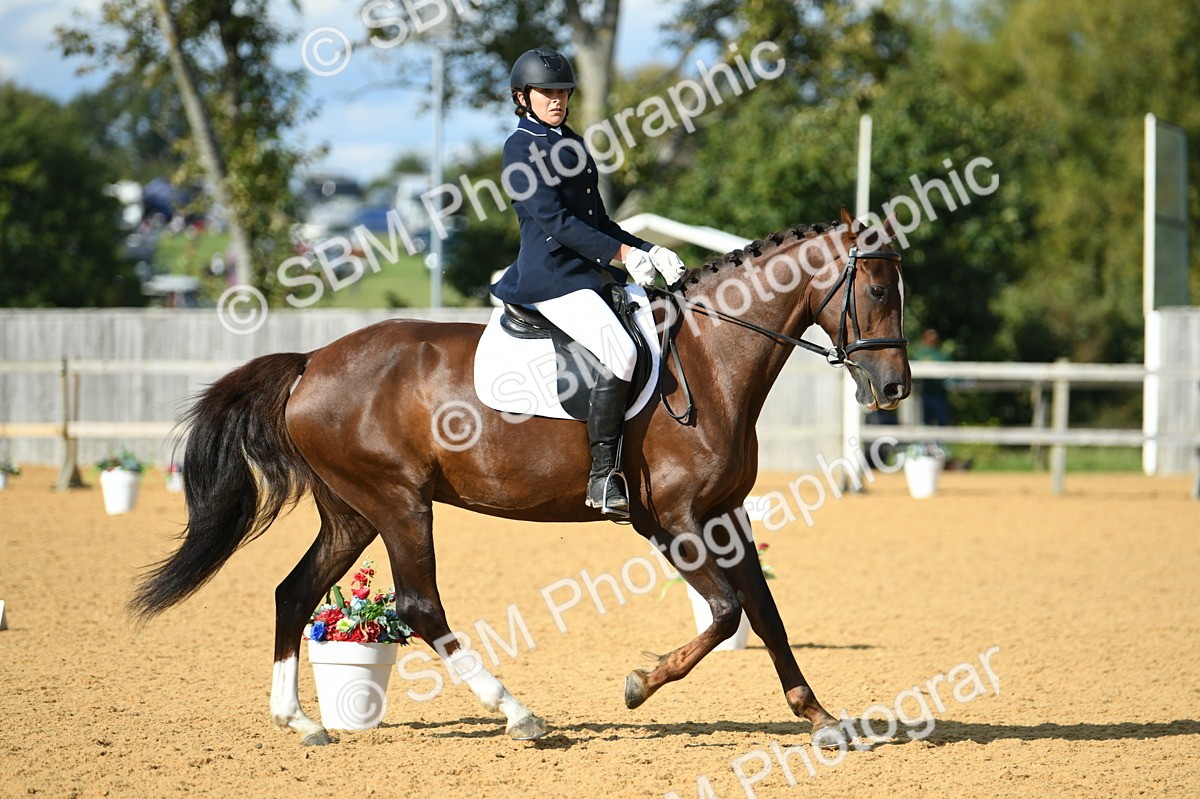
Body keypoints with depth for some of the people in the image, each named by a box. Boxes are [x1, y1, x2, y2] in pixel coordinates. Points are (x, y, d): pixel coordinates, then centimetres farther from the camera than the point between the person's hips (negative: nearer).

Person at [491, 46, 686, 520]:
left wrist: (649, 251, 8)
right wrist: (622, 252, -16)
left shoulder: (572, 144, 21)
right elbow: (553, 219, -15)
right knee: (620, 352, -28)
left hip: (588, 270, 9)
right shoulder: (521, 148, -5)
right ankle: (602, 477, -27)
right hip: (550, 276, -9)